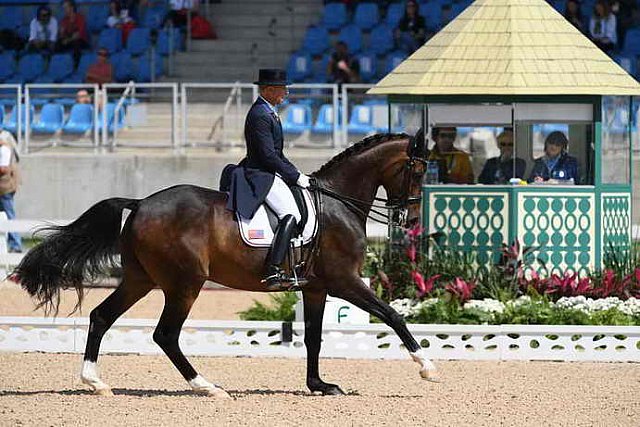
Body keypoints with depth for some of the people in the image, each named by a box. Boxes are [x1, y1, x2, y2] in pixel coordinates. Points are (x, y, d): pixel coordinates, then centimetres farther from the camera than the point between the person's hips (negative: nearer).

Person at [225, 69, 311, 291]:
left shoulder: (268, 112, 18)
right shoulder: (259, 115, -16)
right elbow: (268, 156, -21)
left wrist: (296, 173, 16)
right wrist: (295, 177, -16)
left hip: (271, 173, 11)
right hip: (261, 176, -11)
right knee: (291, 215, -25)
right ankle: (273, 271, -34)